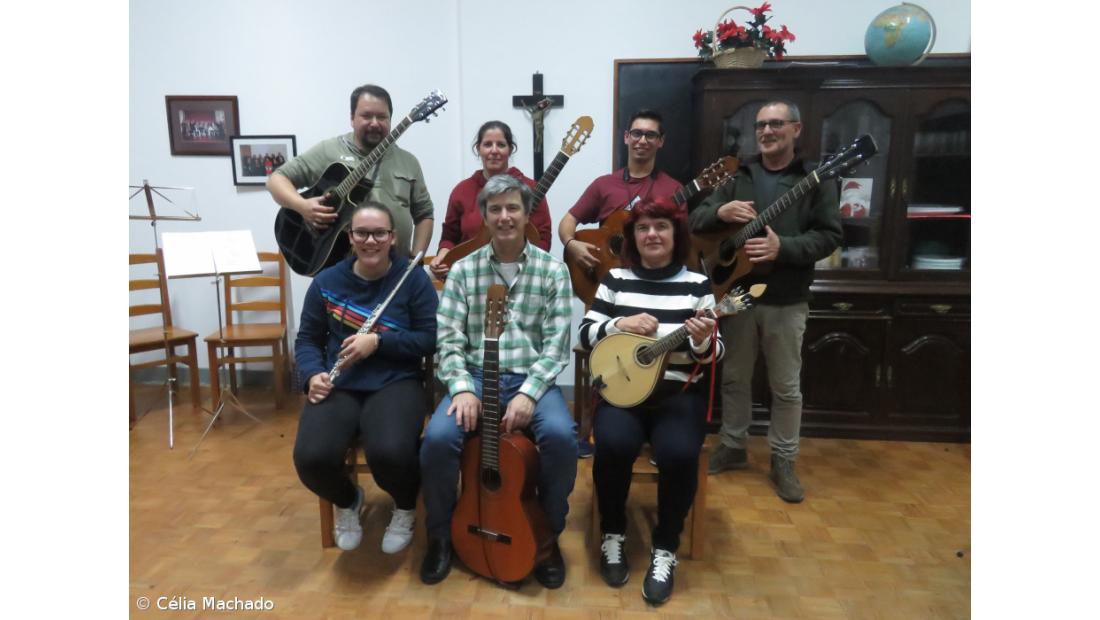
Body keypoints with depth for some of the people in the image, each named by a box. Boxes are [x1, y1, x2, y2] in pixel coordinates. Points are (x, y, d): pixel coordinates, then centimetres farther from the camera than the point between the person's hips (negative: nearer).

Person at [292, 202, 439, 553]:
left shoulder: (413, 279, -1)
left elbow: (430, 339, -5)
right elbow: (307, 339, 13)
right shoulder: (326, 281, 7)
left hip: (396, 383, -2)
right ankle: (347, 502, 15)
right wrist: (313, 374, -8)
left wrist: (378, 342, -17)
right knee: (312, 458, -25)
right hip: (340, 386, 3)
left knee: (390, 453, -32)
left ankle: (406, 508, 8)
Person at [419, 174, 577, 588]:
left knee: (561, 436, -30)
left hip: (532, 380, 0)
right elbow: (449, 339, 0)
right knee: (438, 438, -27)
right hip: (476, 377, 1)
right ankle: (441, 534, 3)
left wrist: (528, 392, -19)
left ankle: (548, 535, -1)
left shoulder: (553, 271, 2)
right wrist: (462, 388, -17)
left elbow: (557, 344, -4)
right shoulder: (463, 270, 6)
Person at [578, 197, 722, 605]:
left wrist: (703, 341, -22)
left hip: (679, 393, 0)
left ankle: (664, 550, -3)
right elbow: (584, 334, 3)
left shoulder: (697, 284, 3)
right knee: (614, 444, -29)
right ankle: (613, 536, 0)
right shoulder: (616, 280, 6)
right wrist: (620, 324, -15)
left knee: (679, 453, -29)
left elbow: (713, 354, 1)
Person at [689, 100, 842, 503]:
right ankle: (733, 447, 31)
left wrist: (783, 247, -24)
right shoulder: (737, 177, 7)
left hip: (787, 302, -2)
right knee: (734, 378, 13)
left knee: (786, 386, 7)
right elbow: (695, 220, 3)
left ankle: (783, 462, 22)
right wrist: (719, 212, -19)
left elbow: (830, 236, -9)